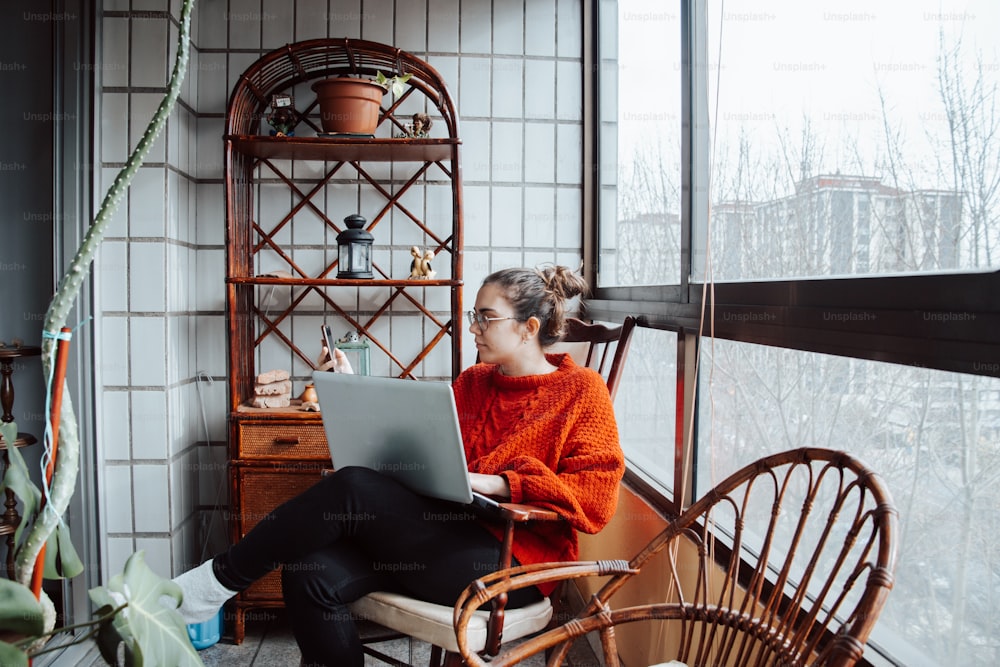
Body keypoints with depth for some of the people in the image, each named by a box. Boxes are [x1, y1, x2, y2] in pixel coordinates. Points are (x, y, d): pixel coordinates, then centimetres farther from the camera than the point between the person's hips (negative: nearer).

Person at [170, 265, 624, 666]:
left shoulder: (582, 389, 0)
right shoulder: (472, 382, 18)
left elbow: (597, 495, -10)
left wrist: (495, 483, -17)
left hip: (511, 565, -6)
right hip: (441, 538, 6)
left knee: (353, 488, -24)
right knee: (312, 574, -20)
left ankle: (209, 586, -7)